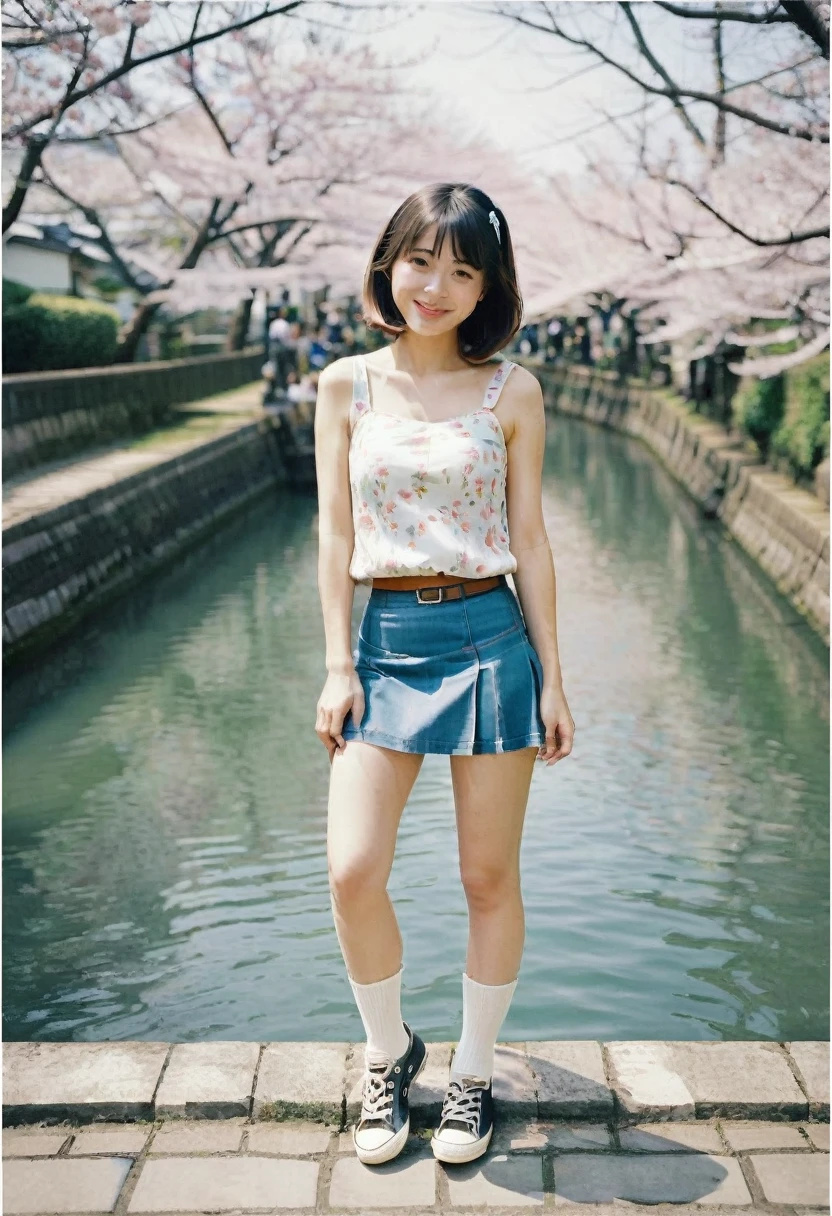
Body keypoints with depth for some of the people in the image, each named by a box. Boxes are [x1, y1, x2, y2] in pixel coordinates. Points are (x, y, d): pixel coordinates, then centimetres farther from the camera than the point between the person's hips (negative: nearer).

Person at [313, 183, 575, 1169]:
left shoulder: (512, 392, 1)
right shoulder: (347, 386, 4)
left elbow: (529, 540, 3)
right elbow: (335, 533, 4)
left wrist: (552, 678, 2)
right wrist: (338, 666, -1)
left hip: (489, 639, -1)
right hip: (385, 641, 1)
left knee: (490, 877, 7)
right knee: (353, 872, -6)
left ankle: (474, 1072, 28)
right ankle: (388, 1054, 22)